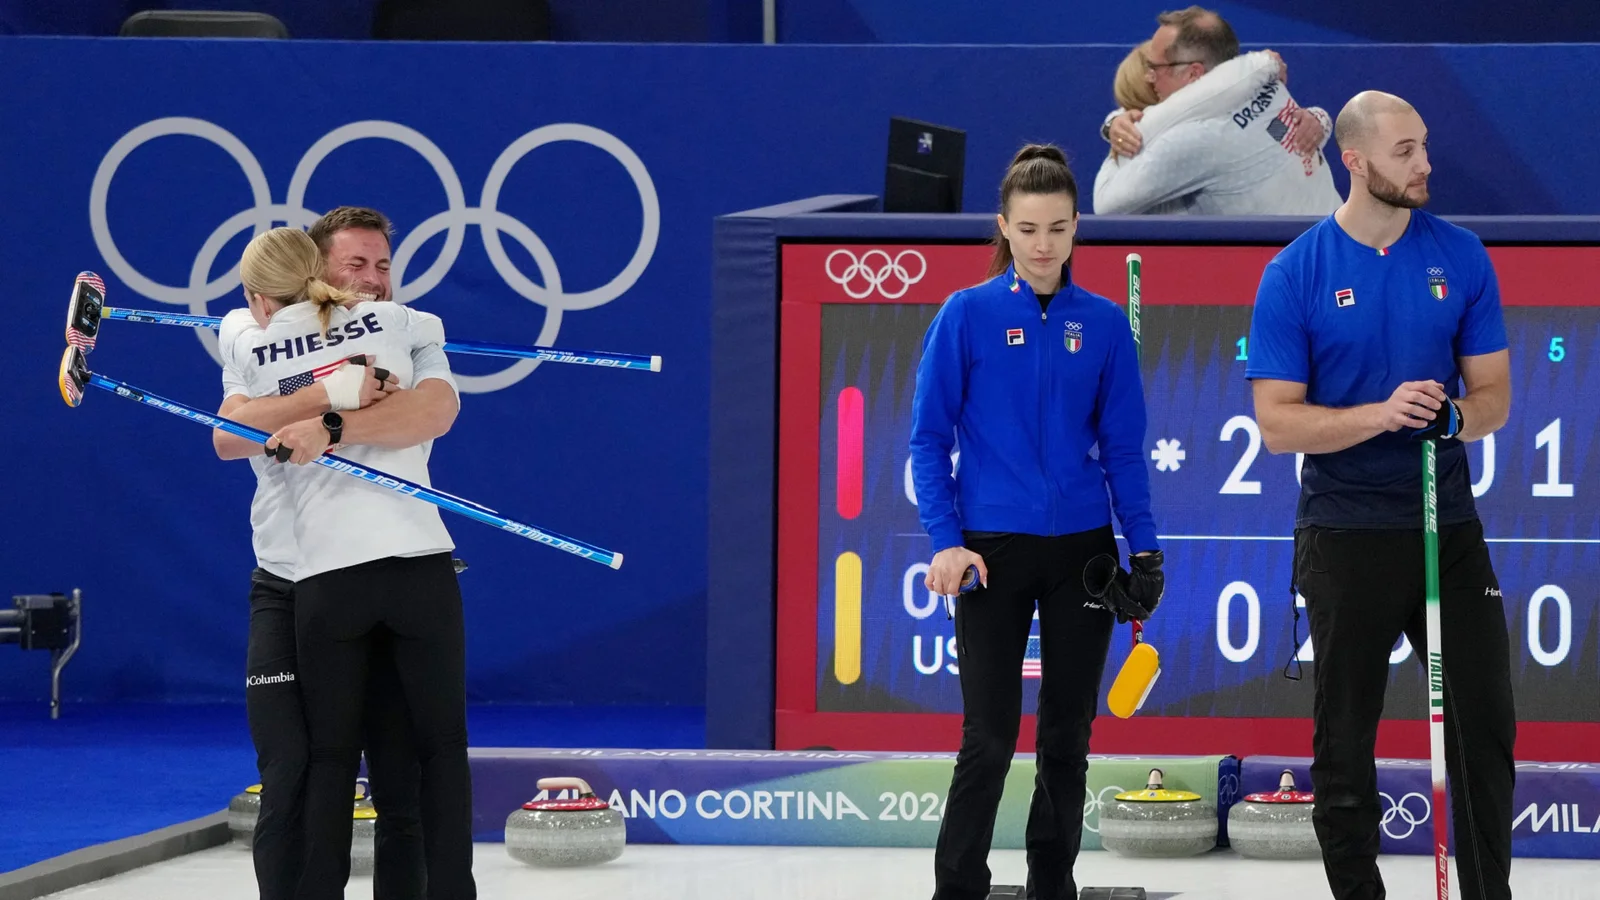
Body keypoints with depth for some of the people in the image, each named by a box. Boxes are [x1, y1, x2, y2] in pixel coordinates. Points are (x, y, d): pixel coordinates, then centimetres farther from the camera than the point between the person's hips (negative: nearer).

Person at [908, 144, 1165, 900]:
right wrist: (946, 541, -12)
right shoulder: (968, 315, -4)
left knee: (1067, 736, 10)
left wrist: (1144, 551, 1)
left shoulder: (1103, 324, 2)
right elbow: (929, 437, -3)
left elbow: (1123, 447, 6)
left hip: (1081, 551, 3)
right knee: (988, 741, -6)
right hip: (993, 551, -3)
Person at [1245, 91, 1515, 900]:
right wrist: (1382, 414, -24)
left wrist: (1456, 416, -18)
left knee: (1484, 724, 2)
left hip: (1449, 527, 2)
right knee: (1345, 740, 5)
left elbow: (1493, 397, 5)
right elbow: (1277, 422, -10)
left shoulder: (1461, 257, 2)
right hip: (1346, 536, -2)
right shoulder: (1294, 274, -7)